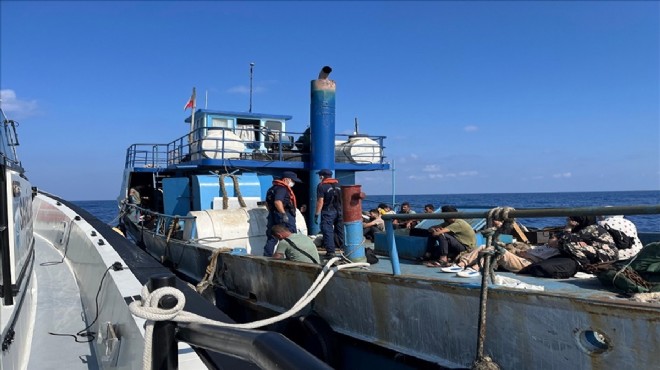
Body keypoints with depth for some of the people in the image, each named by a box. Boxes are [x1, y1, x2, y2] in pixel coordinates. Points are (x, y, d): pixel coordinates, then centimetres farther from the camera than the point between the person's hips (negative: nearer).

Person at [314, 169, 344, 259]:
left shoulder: (321, 186, -5)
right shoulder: (338, 184, 14)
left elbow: (320, 201, -11)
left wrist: (316, 214, -9)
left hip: (328, 212, -6)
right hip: (339, 211, 6)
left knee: (328, 231, -4)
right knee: (340, 231, 14)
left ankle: (330, 252, -8)